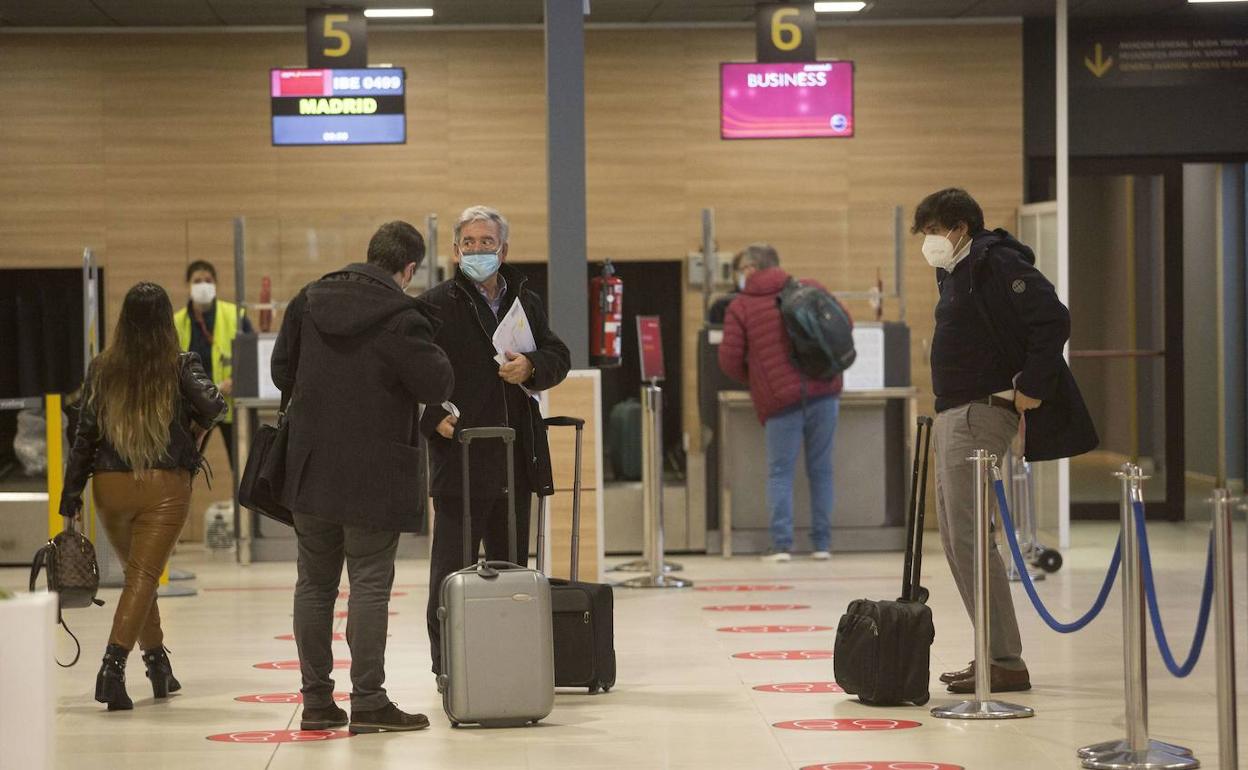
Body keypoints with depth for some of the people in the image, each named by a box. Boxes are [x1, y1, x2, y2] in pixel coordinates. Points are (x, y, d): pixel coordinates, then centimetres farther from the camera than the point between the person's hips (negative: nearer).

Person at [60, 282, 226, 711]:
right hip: (165, 487, -3)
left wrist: (71, 497, 7)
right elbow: (213, 405, -20)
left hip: (110, 486, 3)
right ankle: (113, 663, -22)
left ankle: (157, 662, 30)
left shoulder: (101, 370, 2)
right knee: (143, 577, -4)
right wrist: (195, 429, 4)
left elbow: (84, 435, 3)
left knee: (137, 574, 21)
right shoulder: (180, 367, -5)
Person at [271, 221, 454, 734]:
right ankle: (368, 701, -1)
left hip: (310, 469, 6)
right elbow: (436, 385, -13)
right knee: (370, 585, 0)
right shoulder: (401, 318, -15)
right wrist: (430, 354, 6)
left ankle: (316, 700, 16)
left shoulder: (308, 302, 4)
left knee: (315, 584, 12)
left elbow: (281, 371, 12)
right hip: (373, 475, -5)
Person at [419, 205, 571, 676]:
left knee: (512, 563, 13)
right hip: (459, 455, -6)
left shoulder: (525, 302, 14)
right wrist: (433, 418, -18)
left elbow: (559, 357, 13)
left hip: (516, 458, 6)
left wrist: (532, 367, -8)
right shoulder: (436, 305, -3)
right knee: (453, 565, -3)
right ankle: (448, 665, 1)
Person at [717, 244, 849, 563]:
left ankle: (782, 544, -3)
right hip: (823, 393, 3)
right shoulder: (810, 289, 10)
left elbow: (730, 361, -2)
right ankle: (822, 543, 10)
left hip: (781, 401, -3)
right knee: (821, 470, 9)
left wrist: (753, 380, 18)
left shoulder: (740, 308, 2)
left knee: (781, 472, 6)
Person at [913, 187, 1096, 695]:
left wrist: (1030, 389, -20)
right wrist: (943, 413, 15)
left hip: (980, 415, -11)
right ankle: (993, 652, 18)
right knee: (954, 539, 12)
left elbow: (1053, 320, -22)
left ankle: (1006, 662, -9)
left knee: (969, 539, -12)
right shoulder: (955, 273, 17)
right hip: (954, 416, 11)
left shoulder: (995, 264, -13)